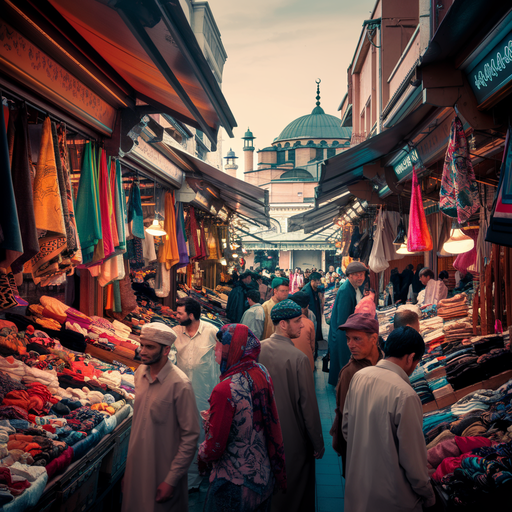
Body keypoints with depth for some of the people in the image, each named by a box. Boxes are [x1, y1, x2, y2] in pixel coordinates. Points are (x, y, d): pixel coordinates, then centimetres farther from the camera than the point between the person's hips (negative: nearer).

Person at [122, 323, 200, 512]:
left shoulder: (179, 385, -22)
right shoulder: (140, 372, -1)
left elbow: (190, 436, -19)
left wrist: (171, 480, -17)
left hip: (163, 468, -6)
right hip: (136, 461, 6)